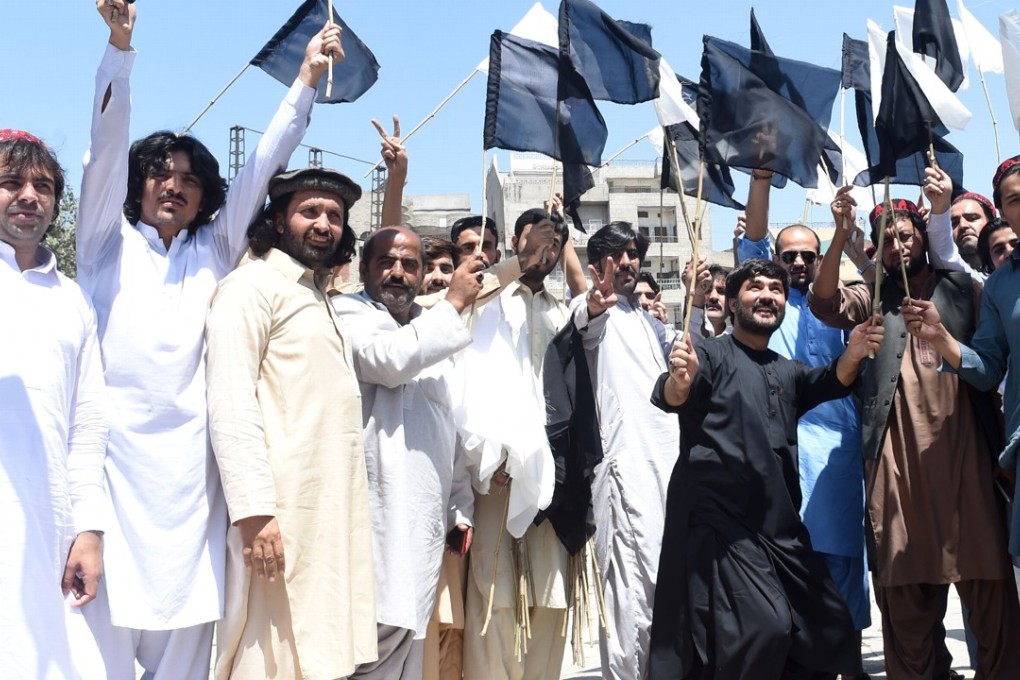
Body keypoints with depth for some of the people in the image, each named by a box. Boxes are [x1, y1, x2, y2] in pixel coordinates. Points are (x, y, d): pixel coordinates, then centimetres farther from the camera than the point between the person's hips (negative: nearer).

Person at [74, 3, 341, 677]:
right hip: (115, 446, -2)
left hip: (190, 457, 2)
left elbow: (262, 167, 12)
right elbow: (107, 145, 1)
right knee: (107, 623, -5)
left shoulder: (216, 249, 17)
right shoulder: (109, 240, 13)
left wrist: (306, 79, 6)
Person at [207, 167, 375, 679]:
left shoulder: (321, 300, 23)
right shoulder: (252, 286, -4)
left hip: (332, 513, 9)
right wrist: (255, 509, -21)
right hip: (283, 510, -8)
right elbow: (230, 404, -15)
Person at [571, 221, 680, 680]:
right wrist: (592, 307, -49)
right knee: (632, 589, -14)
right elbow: (582, 322, -25)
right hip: (627, 462, -8)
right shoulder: (595, 313, -1)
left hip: (669, 457, 8)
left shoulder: (647, 322, 25)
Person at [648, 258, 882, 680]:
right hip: (719, 522, -7)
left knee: (829, 629, 11)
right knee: (764, 628, -20)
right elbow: (669, 399, -19)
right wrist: (679, 381, -44)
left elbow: (830, 382, 1)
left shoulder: (787, 372, 19)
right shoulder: (711, 353, -1)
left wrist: (853, 355, -22)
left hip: (781, 527, 7)